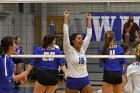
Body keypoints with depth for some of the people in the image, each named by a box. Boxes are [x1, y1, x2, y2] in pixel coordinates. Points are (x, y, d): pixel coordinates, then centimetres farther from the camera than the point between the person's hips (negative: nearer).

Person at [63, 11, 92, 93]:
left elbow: (89, 35, 9)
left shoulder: (83, 49, 7)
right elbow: (66, 34, -12)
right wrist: (66, 17, -11)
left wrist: (89, 19, 9)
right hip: (72, 81, -5)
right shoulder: (69, 50, -5)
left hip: (85, 80, 5)